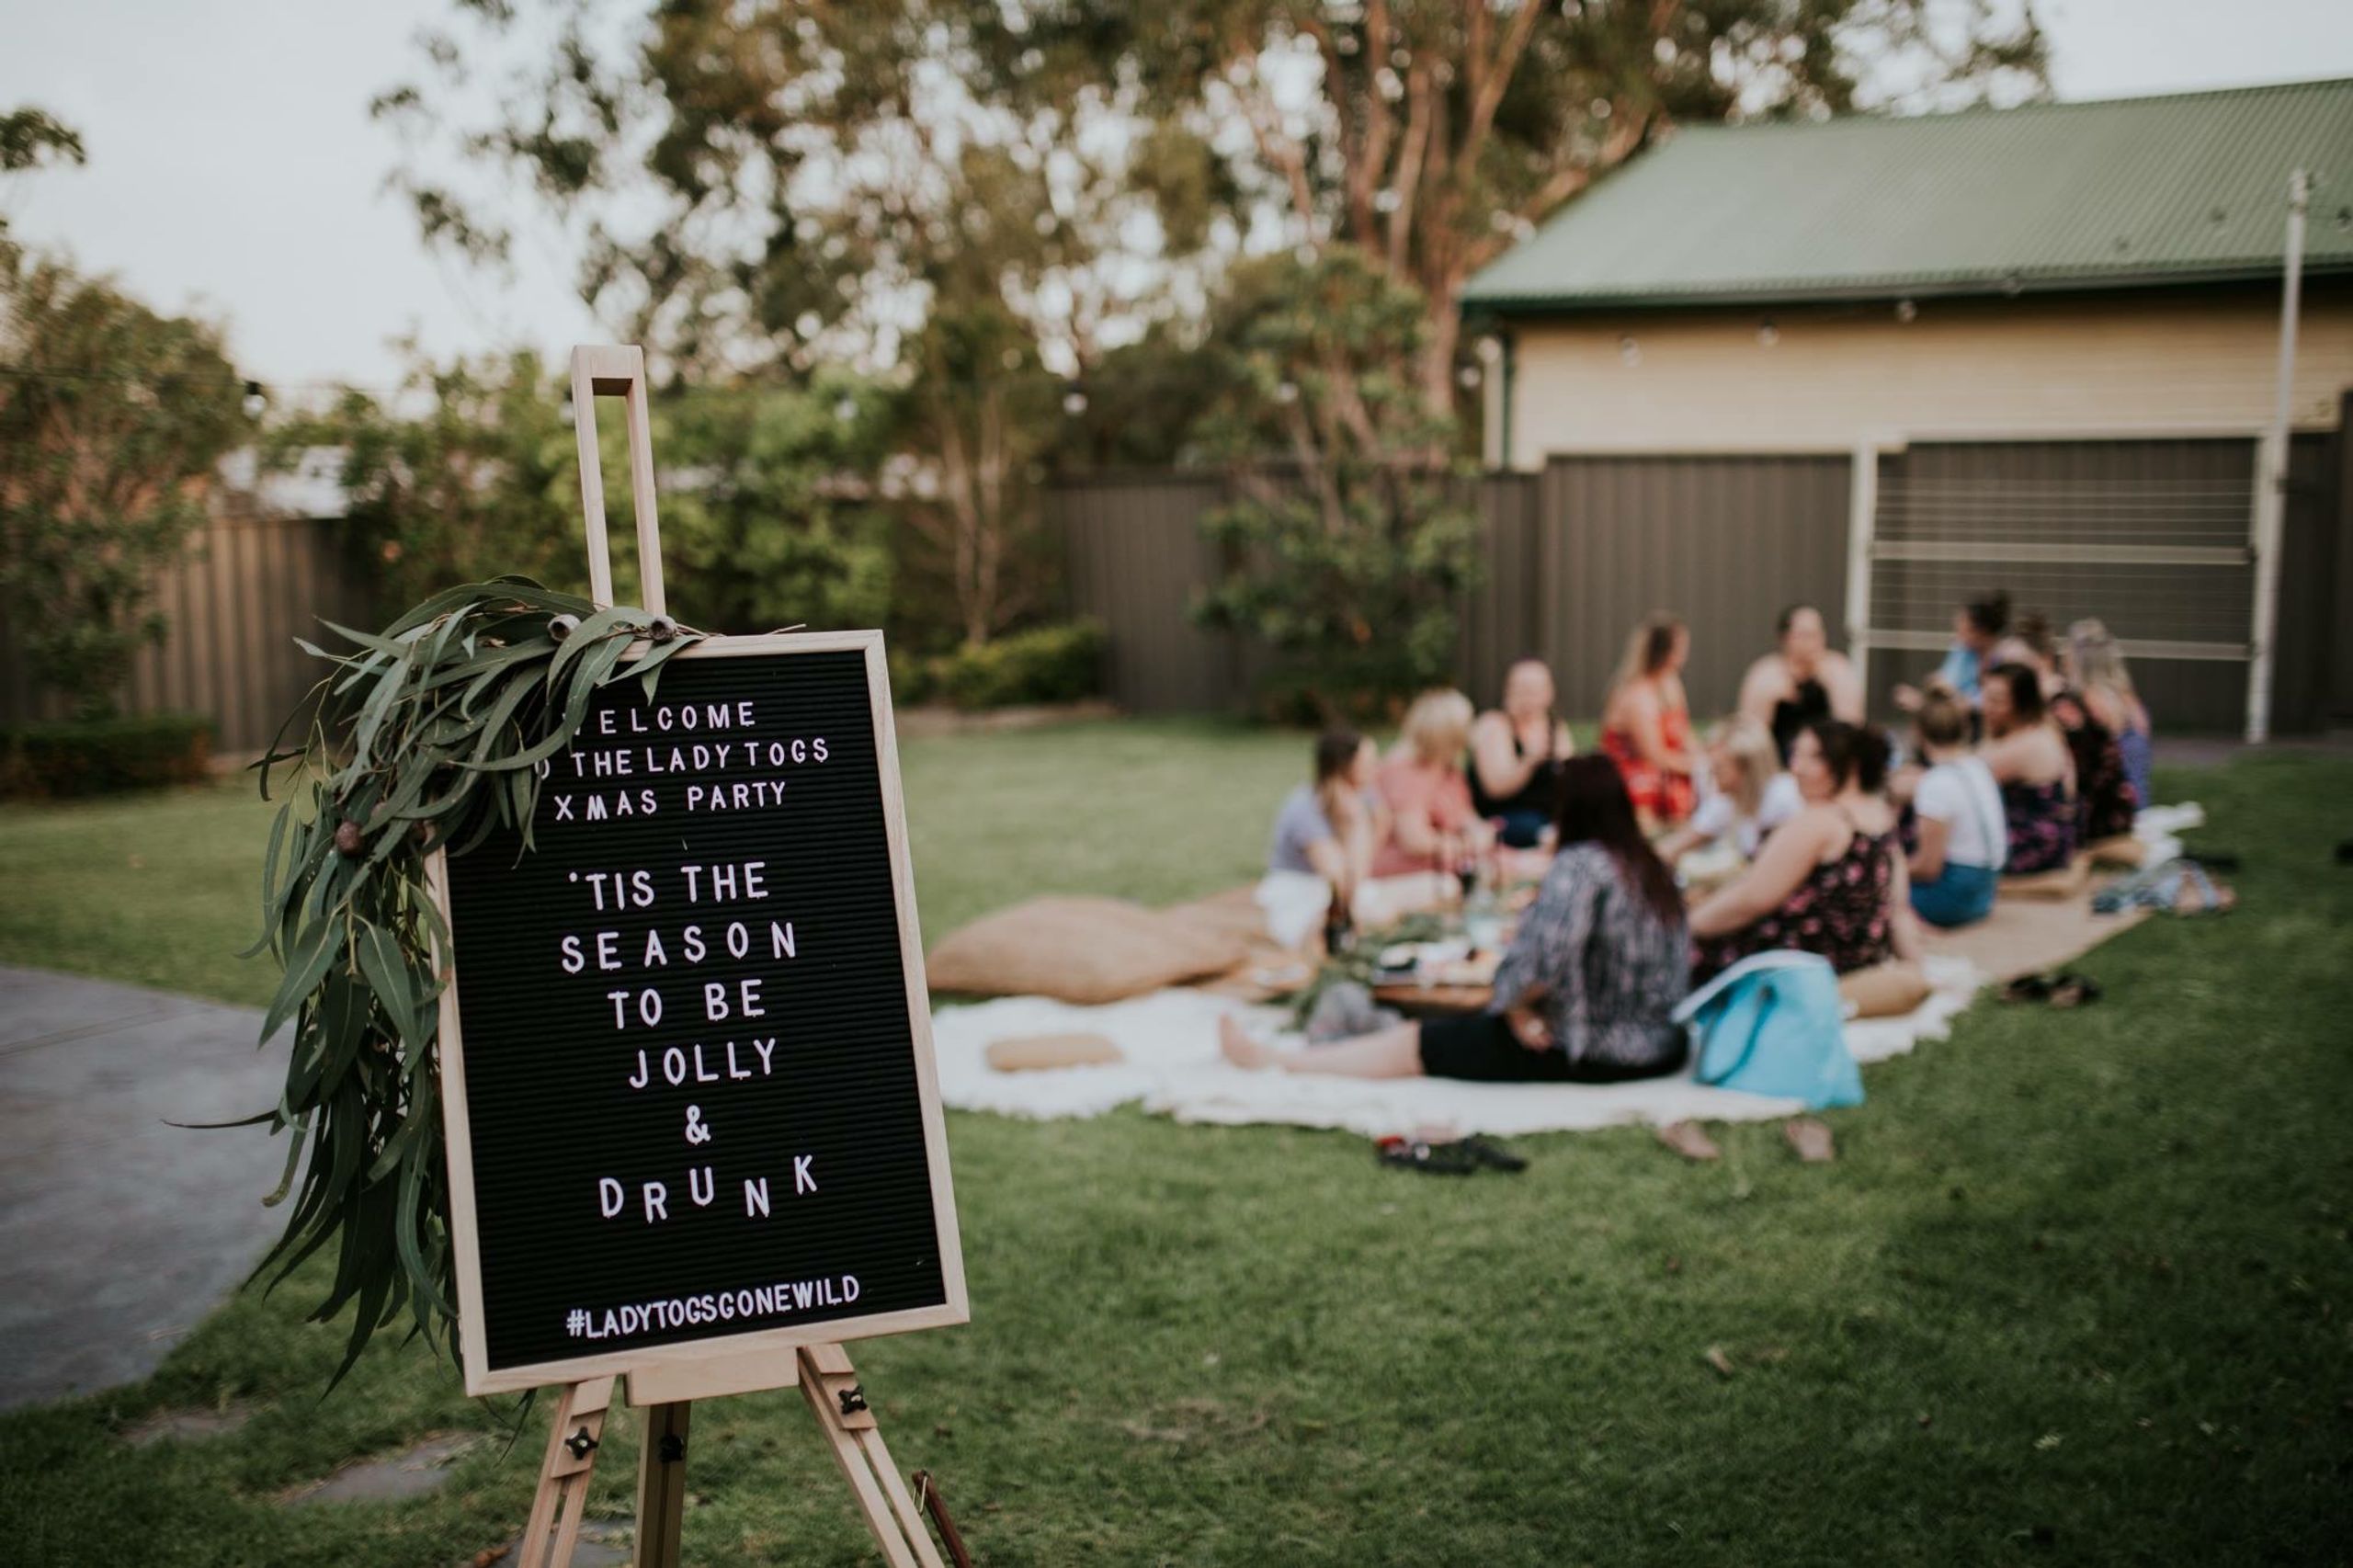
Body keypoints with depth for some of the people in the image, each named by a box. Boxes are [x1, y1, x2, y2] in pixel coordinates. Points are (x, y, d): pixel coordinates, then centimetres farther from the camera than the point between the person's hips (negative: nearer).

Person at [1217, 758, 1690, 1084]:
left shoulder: (1580, 865, -19)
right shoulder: (1654, 867, 8)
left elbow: (1541, 957, -32)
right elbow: (1681, 955, 14)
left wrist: (1514, 1007, -12)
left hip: (1587, 1055, -9)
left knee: (1411, 1044, 2)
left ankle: (1275, 1060, 13)